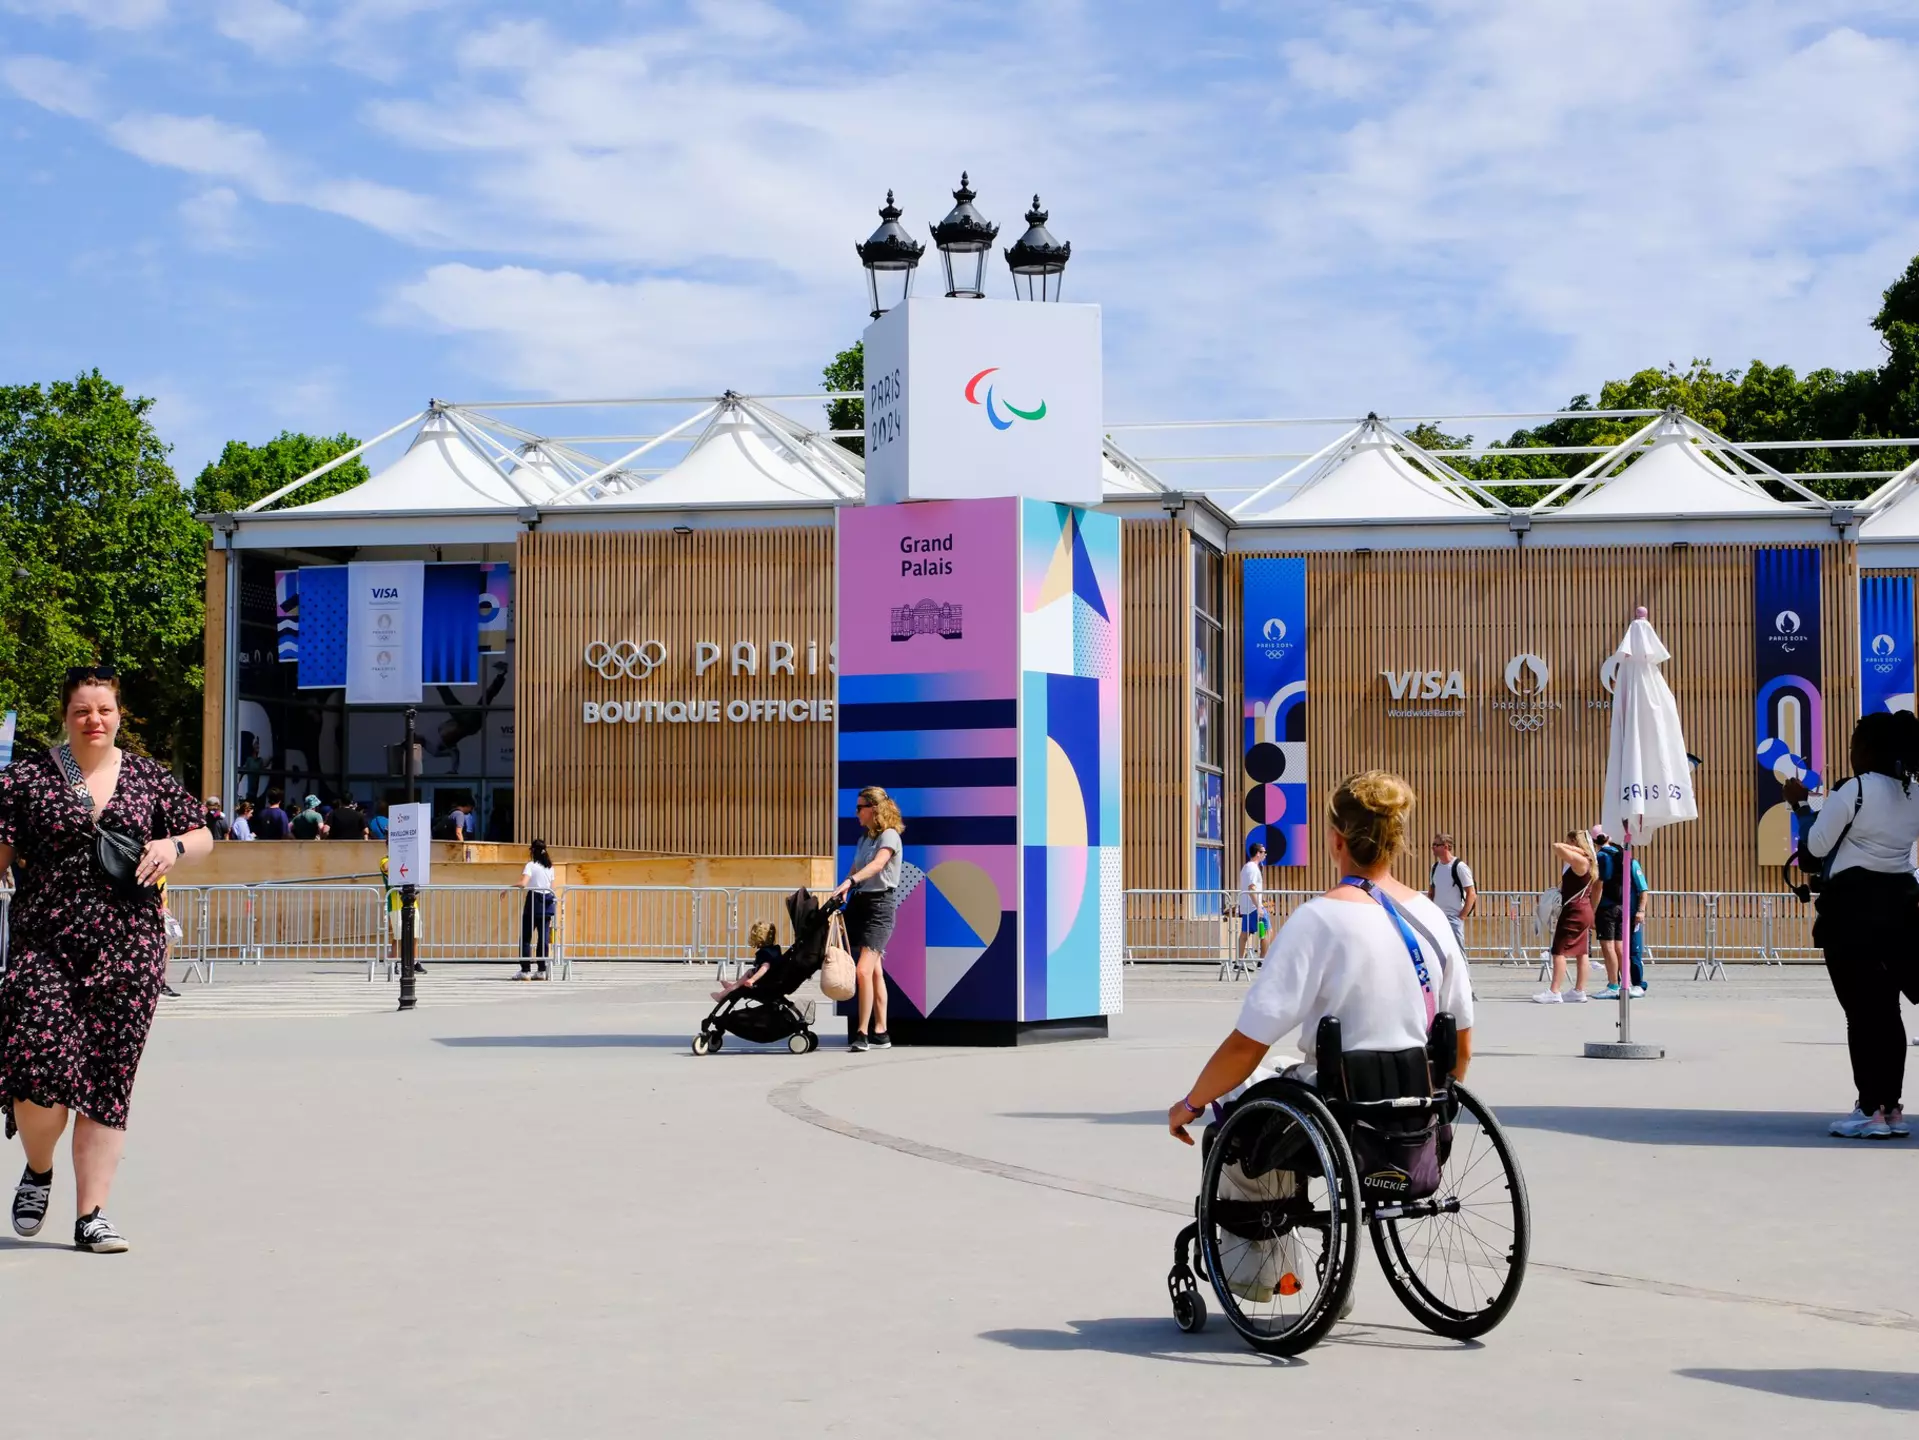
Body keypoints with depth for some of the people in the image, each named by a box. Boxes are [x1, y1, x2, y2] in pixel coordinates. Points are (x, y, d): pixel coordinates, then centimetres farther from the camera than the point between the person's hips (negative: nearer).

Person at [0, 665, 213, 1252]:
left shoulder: (149, 778, 11)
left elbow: (203, 836, 17)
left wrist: (173, 846, -3)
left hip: (128, 947, 2)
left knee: (108, 1077, 1)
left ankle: (91, 1214, 9)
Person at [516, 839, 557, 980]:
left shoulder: (531, 865, -7)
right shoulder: (550, 867, 13)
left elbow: (523, 884, -21)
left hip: (534, 901, -6)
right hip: (548, 902, 6)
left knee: (526, 938, 0)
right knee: (544, 938, 5)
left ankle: (525, 970, -5)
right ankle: (542, 971, 4)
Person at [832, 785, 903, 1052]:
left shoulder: (889, 835, -10)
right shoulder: (864, 837, 16)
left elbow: (878, 864, -27)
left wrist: (850, 881, -42)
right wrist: (843, 892, -1)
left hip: (880, 904, -8)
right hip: (860, 901, 8)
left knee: (864, 970, -16)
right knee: (875, 971, 10)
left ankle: (862, 1032, -12)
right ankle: (881, 1033, 14)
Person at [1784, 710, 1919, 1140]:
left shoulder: (1853, 790, -12)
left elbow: (1817, 846, -9)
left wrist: (1800, 804, 4)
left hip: (1854, 904, -7)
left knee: (1861, 1009, -3)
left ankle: (1871, 1110, -4)